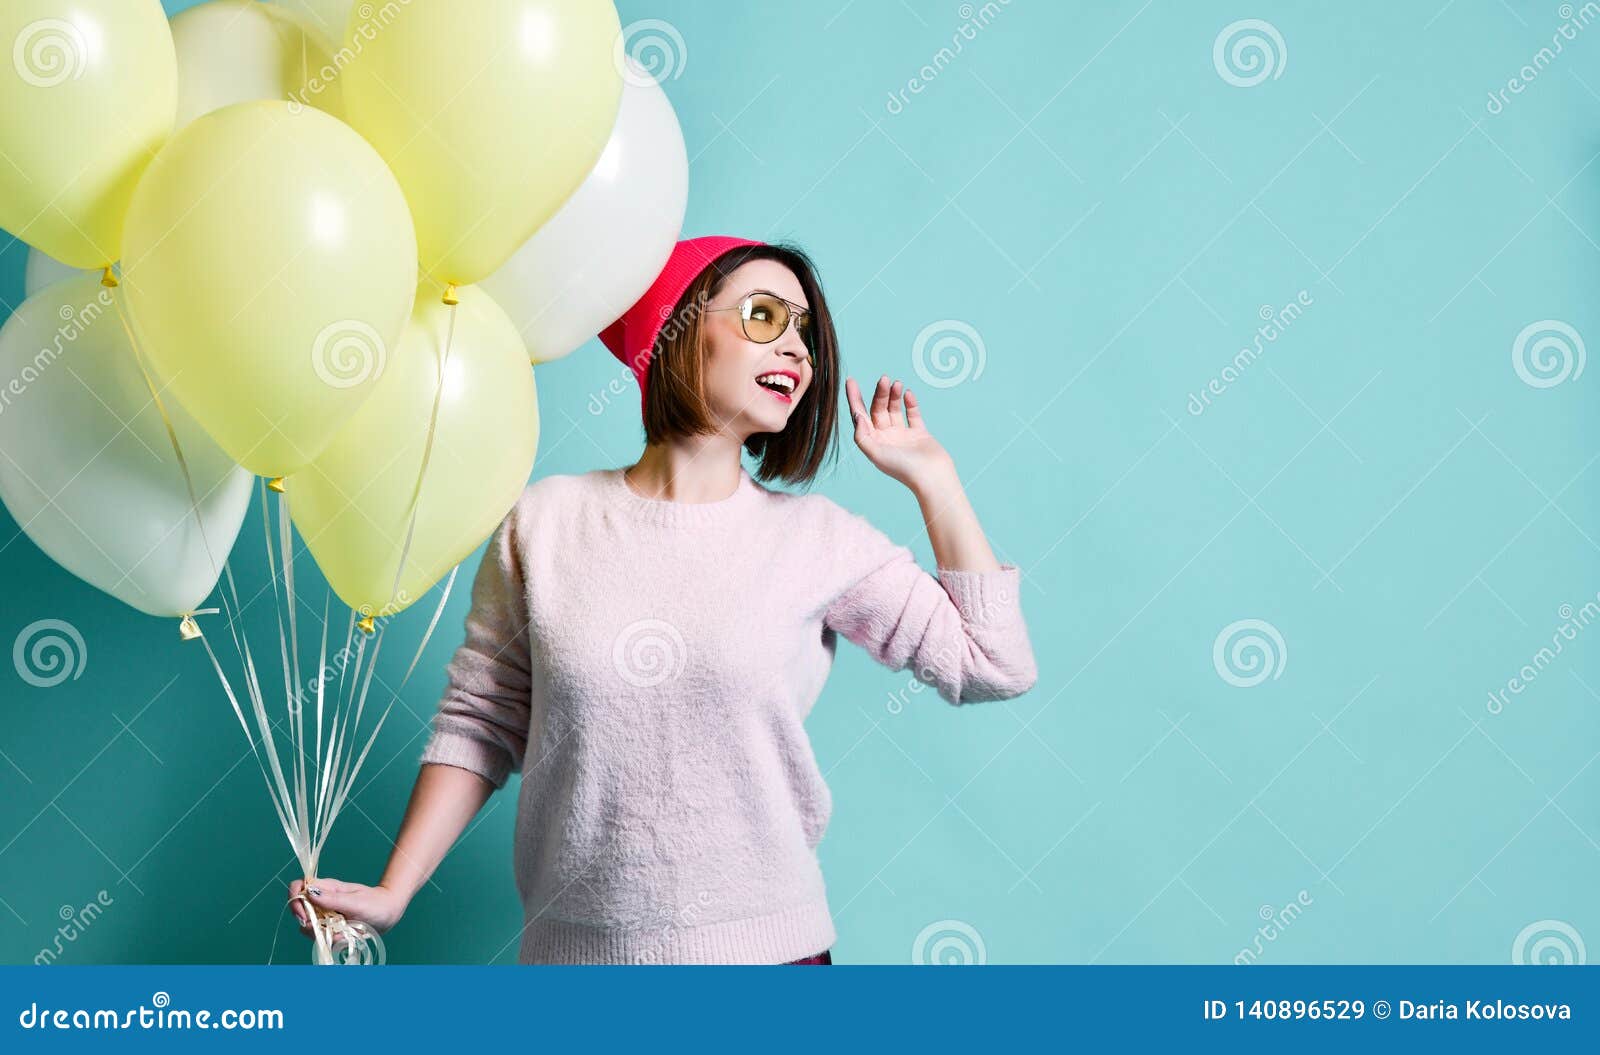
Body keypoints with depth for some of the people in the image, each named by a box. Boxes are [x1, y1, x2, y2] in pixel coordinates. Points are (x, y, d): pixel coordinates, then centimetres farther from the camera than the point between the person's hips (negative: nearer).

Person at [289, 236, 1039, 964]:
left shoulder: (819, 538, -2)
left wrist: (929, 475, -1)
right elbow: (478, 723, 3)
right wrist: (392, 892, -1)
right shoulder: (548, 521, -2)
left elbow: (992, 665, -3)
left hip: (764, 942, 0)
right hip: (573, 946, 0)